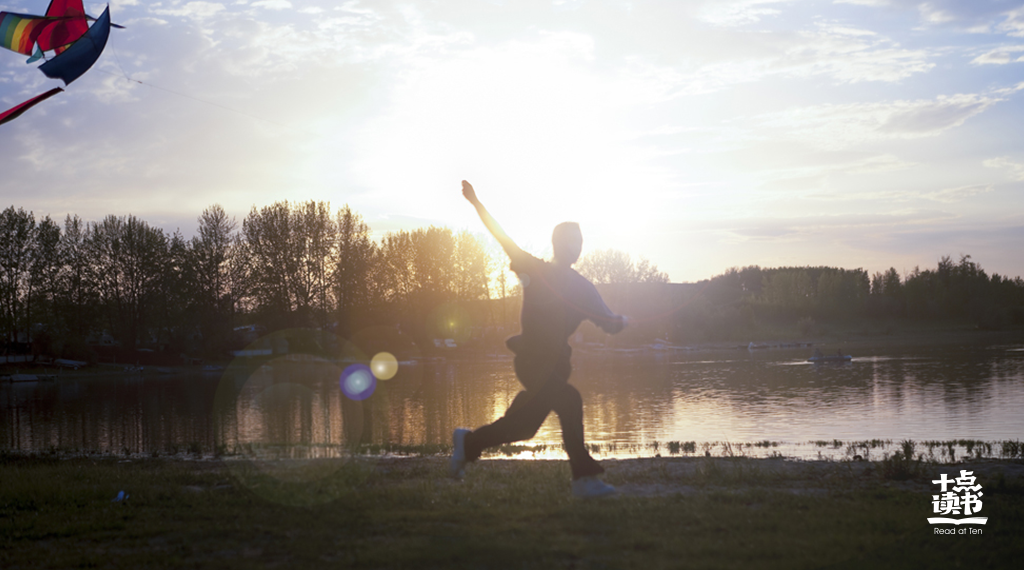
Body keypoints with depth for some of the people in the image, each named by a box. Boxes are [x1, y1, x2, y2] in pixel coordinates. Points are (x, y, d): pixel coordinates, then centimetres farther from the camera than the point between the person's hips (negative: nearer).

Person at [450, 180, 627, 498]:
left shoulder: (582, 287, 11)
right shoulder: (536, 271, 1)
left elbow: (608, 323, 3)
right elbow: (501, 236, 2)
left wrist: (619, 322, -21)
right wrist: (476, 202, -3)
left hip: (555, 361, 6)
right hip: (531, 359, -6)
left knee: (524, 425, 10)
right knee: (568, 401, -24)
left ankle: (469, 442, 32)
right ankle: (583, 477, -20)